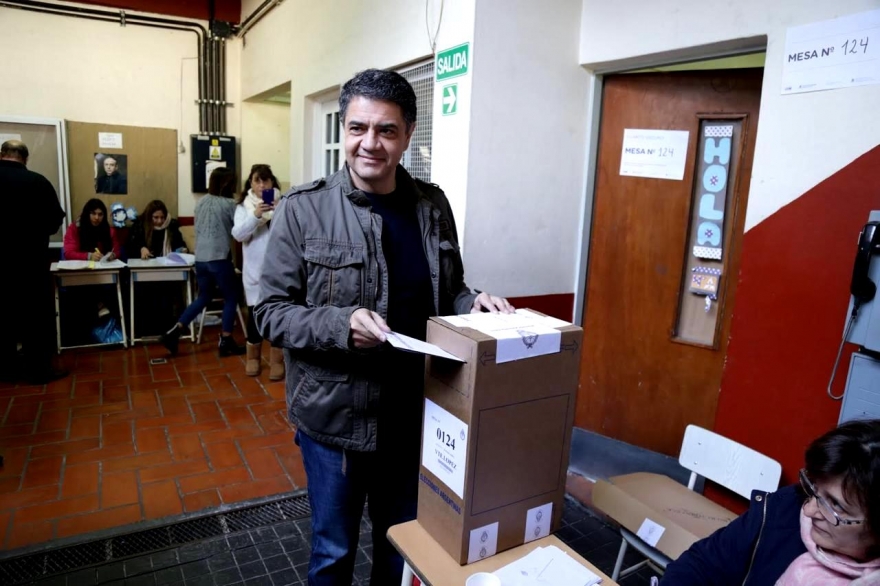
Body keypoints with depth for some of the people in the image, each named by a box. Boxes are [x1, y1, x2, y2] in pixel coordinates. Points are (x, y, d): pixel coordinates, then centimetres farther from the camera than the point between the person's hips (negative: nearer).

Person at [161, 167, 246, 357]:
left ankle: (174, 332, 12)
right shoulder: (228, 204, -9)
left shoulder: (200, 203, 11)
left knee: (203, 297, 20)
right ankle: (226, 342, 7)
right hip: (219, 258, -7)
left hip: (200, 258, 7)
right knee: (231, 298, 7)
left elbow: (198, 229, 18)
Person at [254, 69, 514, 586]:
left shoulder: (433, 205, 0)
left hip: (414, 412, 4)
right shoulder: (303, 209, -12)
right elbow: (272, 311, -10)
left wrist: (474, 305, -11)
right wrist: (342, 324, -27)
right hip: (335, 413, -3)